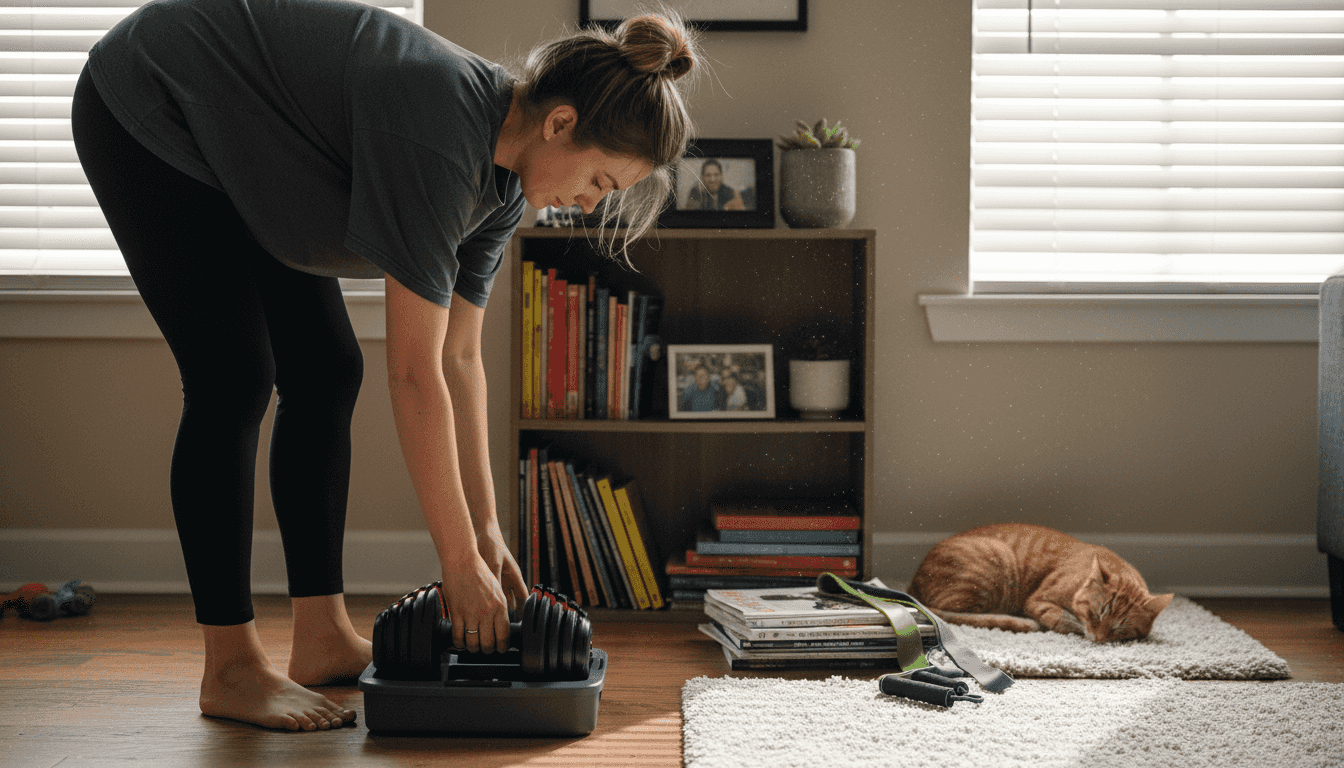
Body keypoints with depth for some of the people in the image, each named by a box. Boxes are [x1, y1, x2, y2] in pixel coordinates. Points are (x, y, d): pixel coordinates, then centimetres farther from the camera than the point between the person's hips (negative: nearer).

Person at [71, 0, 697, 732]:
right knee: (235, 380, -14)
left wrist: (486, 532, -1)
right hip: (148, 109, -9)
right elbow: (415, 373, -34)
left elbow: (460, 358, -1)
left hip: (238, 150, 9)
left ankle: (323, 639, 8)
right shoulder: (441, 134, -35)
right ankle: (230, 669, -6)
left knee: (327, 372, 2)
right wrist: (461, 561, -27)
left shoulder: (501, 187, -8)